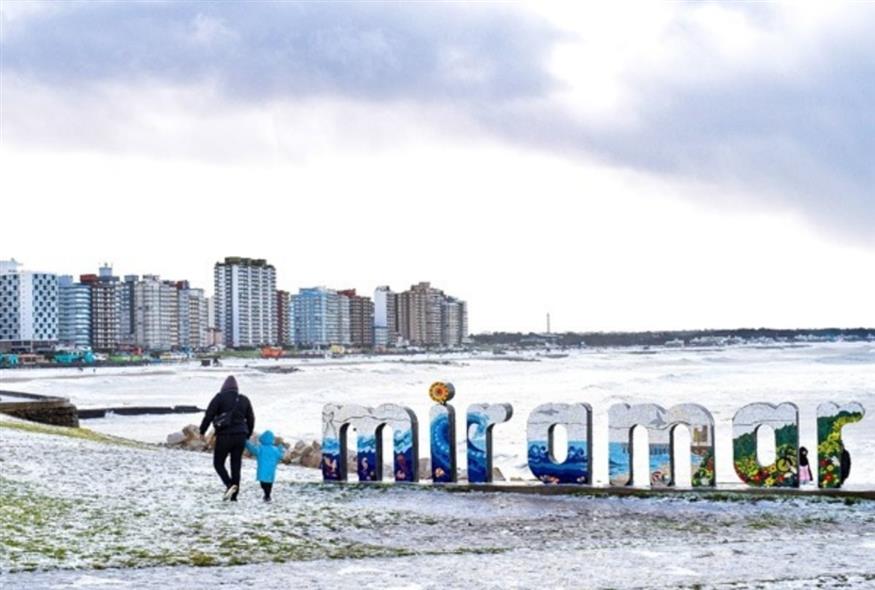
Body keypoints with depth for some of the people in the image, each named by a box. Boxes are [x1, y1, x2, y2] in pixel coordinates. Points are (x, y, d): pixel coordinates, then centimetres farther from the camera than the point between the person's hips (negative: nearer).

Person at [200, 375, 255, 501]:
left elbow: (209, 415, -9)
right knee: (236, 466, 9)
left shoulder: (220, 397, -4)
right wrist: (247, 435, 26)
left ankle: (229, 485, -17)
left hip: (224, 436, -4)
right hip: (240, 436, 4)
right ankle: (234, 496, 5)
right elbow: (251, 419, 15)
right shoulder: (244, 400, 10)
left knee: (218, 463, 8)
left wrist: (202, 431, 1)